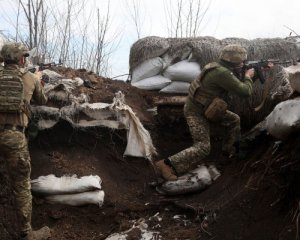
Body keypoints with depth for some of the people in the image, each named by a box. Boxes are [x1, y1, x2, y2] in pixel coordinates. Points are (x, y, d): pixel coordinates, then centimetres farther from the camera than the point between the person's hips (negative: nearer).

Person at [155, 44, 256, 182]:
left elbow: (235, 84, 22)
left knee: (234, 120, 19)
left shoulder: (219, 67, 3)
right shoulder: (222, 73, -27)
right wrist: (248, 77, -5)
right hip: (196, 112, -10)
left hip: (206, 108, 10)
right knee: (203, 148, -18)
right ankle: (167, 165, -22)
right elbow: (245, 92, -23)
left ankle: (229, 150, 36)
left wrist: (243, 76, 8)